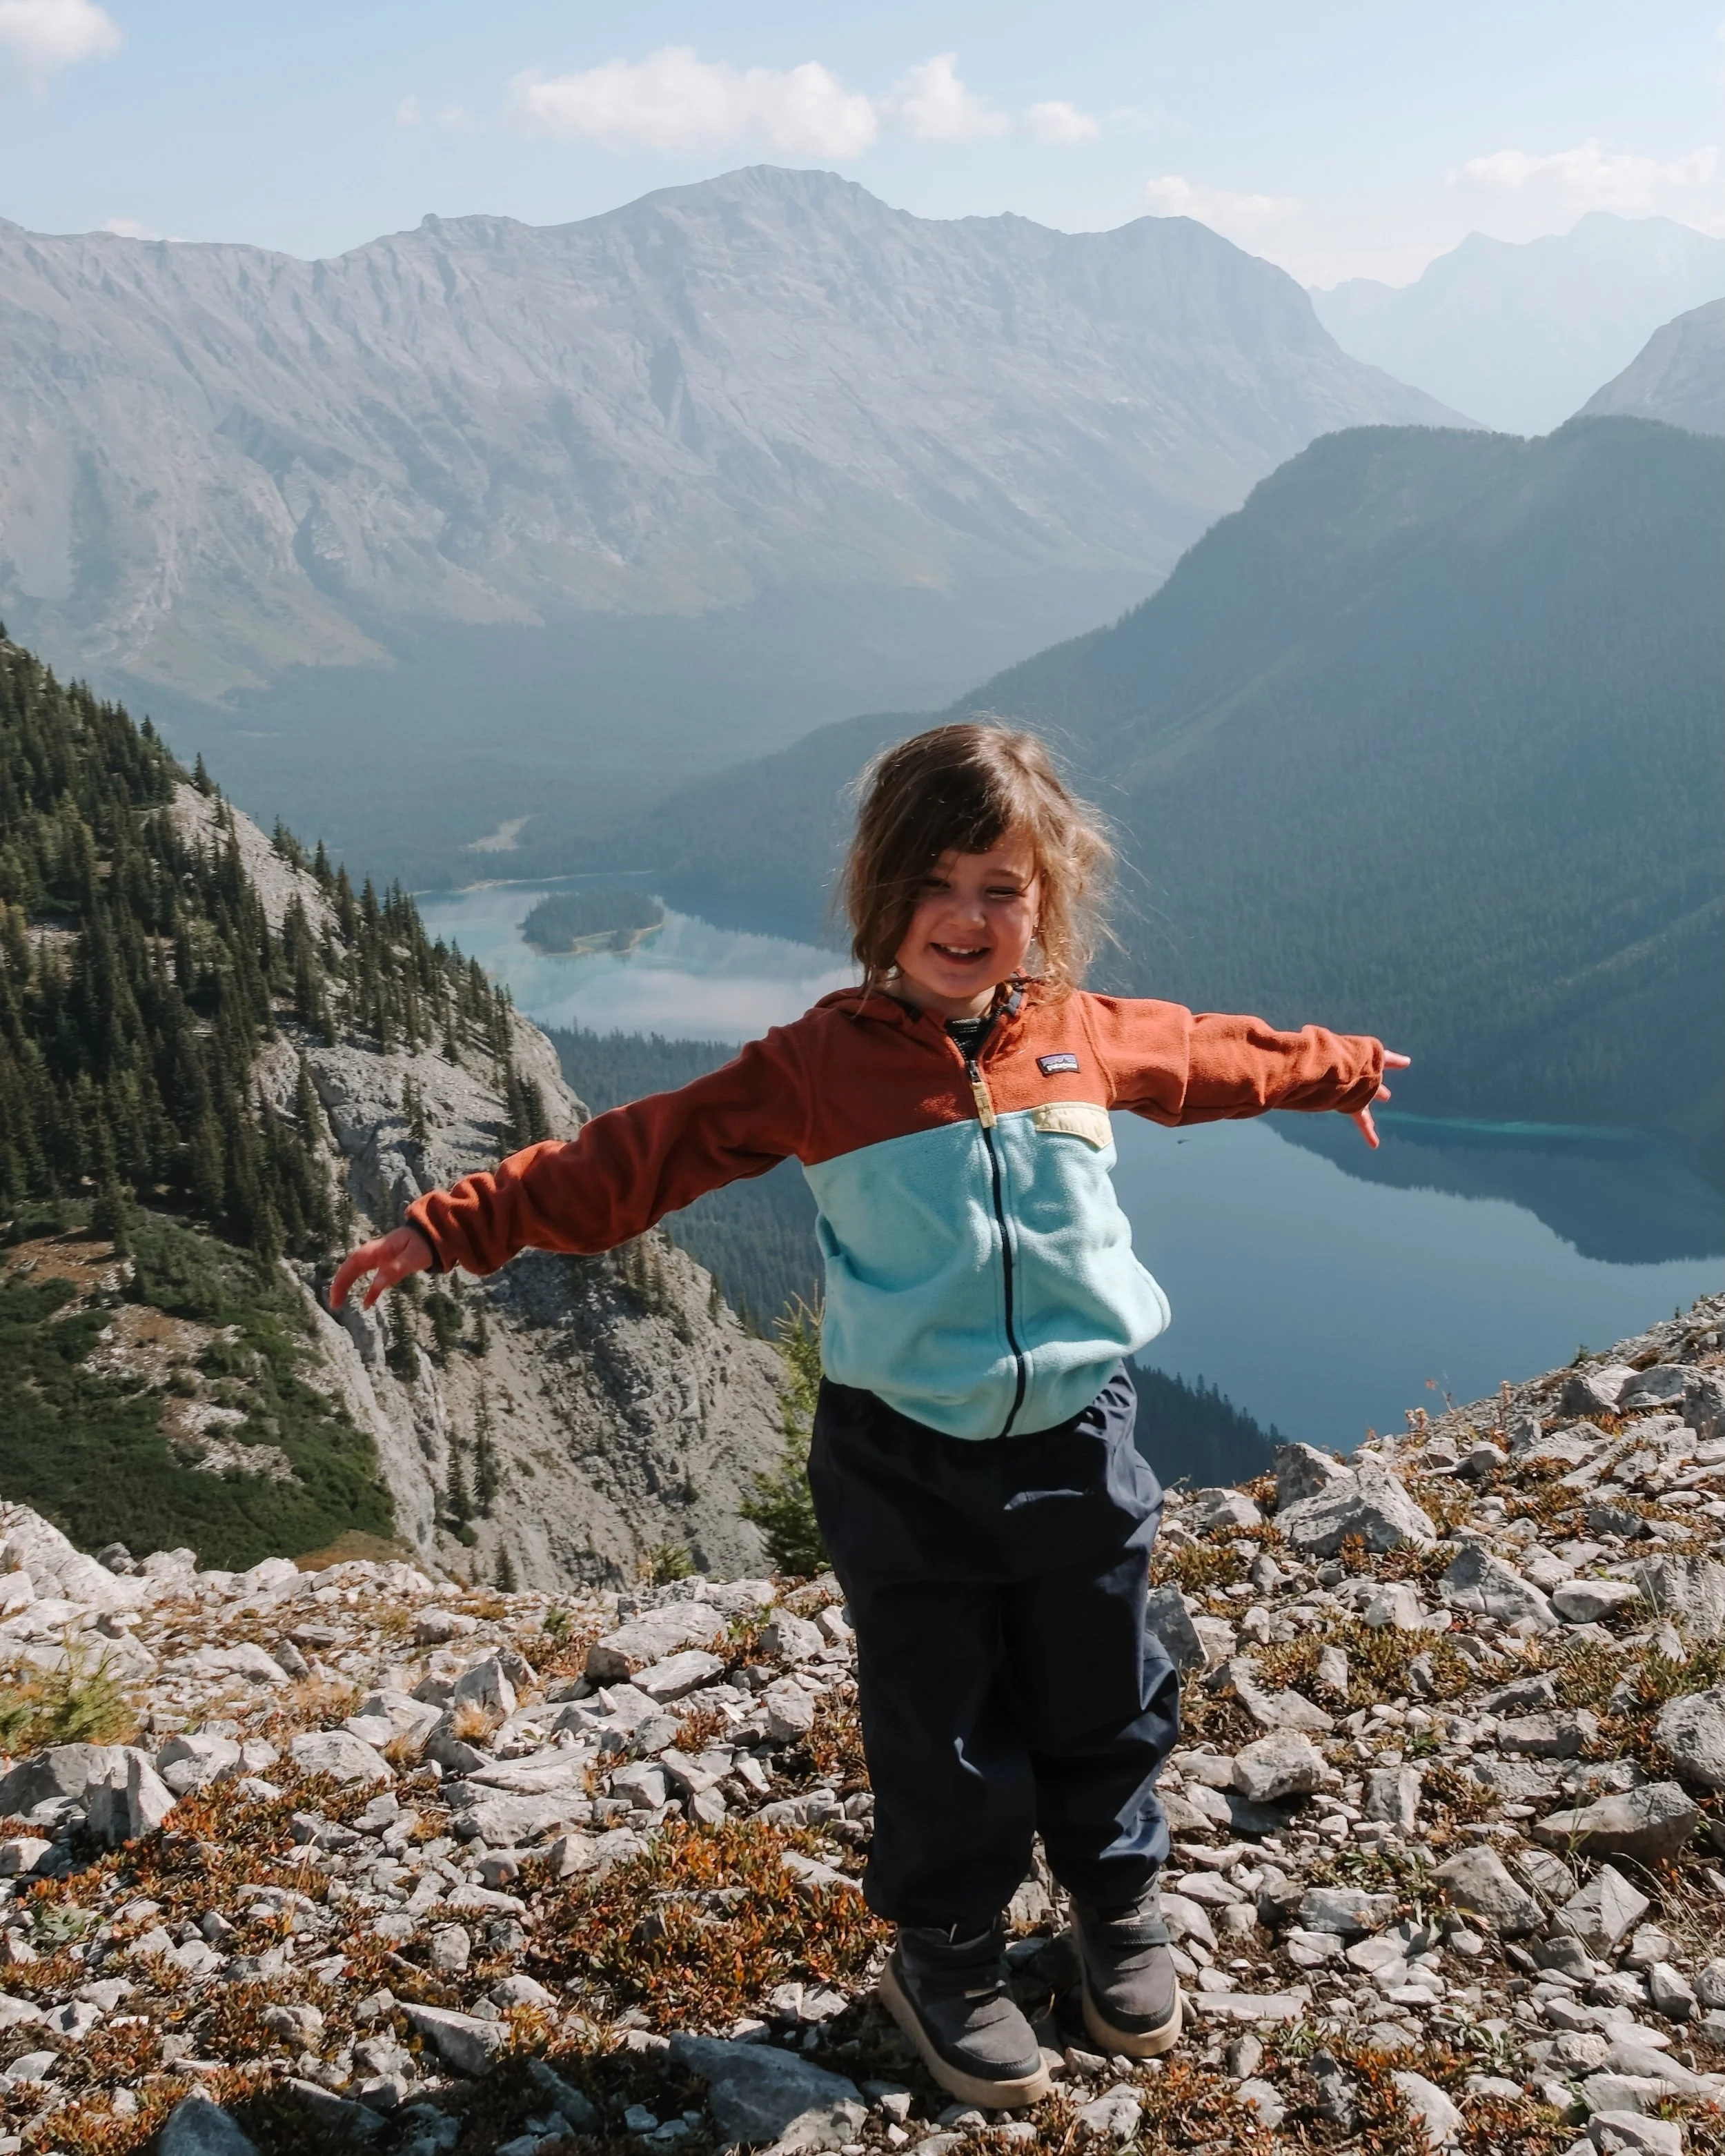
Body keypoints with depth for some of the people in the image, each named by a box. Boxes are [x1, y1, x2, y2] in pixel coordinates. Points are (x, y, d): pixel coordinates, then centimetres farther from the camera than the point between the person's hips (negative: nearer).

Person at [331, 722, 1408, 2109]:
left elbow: (1219, 1057, 19)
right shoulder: (819, 1065, -11)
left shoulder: (1092, 1038, -1)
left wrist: (1341, 1068, 34)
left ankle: (1120, 1907, 45)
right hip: (904, 1467, -3)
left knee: (1105, 1704, 19)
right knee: (941, 1732, 10)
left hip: (1077, 1446, 3)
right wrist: (456, 1227, -17)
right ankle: (946, 1958, 35)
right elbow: (638, 1157, -12)